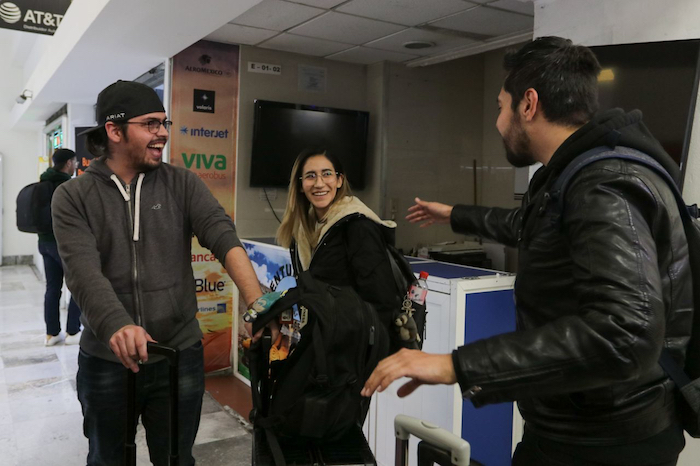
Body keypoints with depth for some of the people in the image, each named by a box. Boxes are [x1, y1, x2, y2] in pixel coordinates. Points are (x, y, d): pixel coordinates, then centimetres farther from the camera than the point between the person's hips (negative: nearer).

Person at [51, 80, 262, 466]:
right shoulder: (73, 197, -3)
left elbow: (223, 237, -16)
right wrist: (117, 326, -37)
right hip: (106, 360, 0)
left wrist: (259, 305, -32)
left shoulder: (182, 184, -1)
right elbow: (83, 270, -18)